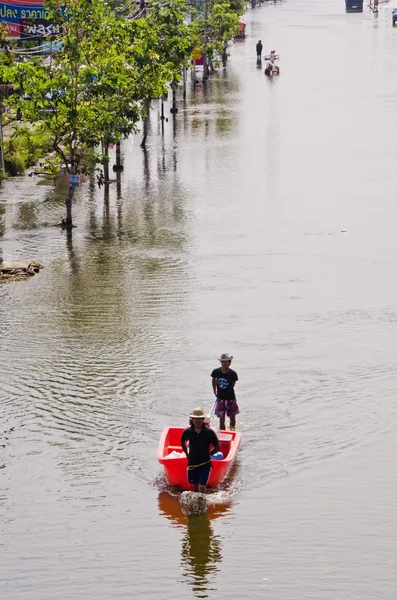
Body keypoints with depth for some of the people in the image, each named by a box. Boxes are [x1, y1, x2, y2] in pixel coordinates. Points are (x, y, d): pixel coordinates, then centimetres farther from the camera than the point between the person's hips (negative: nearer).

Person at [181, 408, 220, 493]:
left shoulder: (209, 432, -10)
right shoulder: (188, 431, -4)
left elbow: (218, 447, 1)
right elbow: (182, 441, 19)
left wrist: (207, 454, -1)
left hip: (205, 464, -3)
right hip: (192, 463, 3)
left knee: (202, 487, -13)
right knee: (195, 486, 15)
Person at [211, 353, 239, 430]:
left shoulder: (233, 374, -14)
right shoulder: (216, 372, -9)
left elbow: (232, 385, 1)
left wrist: (227, 391, 5)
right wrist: (215, 392, 15)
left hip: (230, 398, 0)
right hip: (220, 399, 0)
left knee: (232, 418, 11)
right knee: (221, 419, -2)